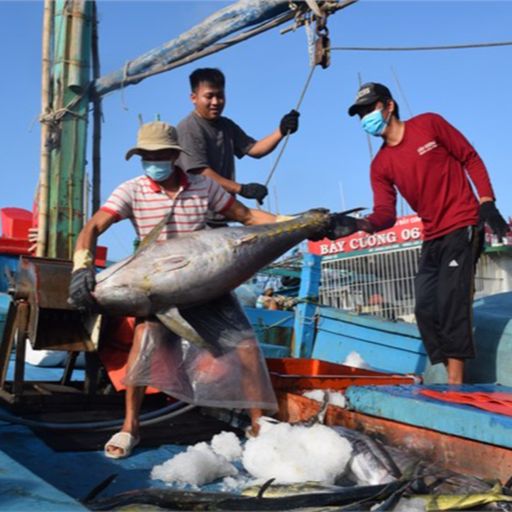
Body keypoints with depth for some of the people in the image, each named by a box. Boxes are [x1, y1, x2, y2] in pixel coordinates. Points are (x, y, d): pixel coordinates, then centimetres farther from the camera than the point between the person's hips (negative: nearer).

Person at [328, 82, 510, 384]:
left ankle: (455, 380, -11)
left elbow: (471, 158, 1)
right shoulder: (380, 166, 7)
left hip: (463, 226, -6)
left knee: (450, 301, -16)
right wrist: (358, 225, -23)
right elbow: (386, 214, -3)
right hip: (432, 238, 6)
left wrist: (487, 203, -10)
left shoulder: (429, 124, -3)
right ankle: (452, 379, 11)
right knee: (426, 310, 2)